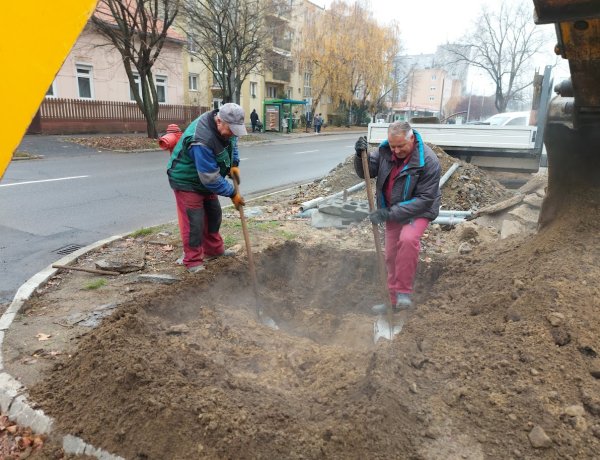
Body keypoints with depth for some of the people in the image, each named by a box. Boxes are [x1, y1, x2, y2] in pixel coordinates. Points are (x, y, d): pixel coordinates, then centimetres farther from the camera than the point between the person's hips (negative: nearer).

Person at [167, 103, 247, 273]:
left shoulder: (225, 127, -13)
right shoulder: (201, 141, -40)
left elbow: (232, 143, 12)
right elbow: (210, 178, -34)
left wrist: (234, 164, -3)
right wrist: (233, 194, -25)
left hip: (206, 179, 9)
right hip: (187, 182, -9)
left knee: (214, 214, 16)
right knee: (194, 222, -7)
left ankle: (214, 250, 32)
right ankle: (193, 262, 6)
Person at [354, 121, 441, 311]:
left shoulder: (428, 162, -26)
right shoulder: (385, 150, -9)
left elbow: (425, 199, -25)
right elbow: (365, 172, -3)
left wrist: (390, 213, -30)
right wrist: (361, 155, -26)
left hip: (418, 210, -5)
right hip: (392, 211, 6)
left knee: (408, 239, -35)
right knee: (391, 255, 10)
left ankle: (403, 292, -21)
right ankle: (394, 301, 27)